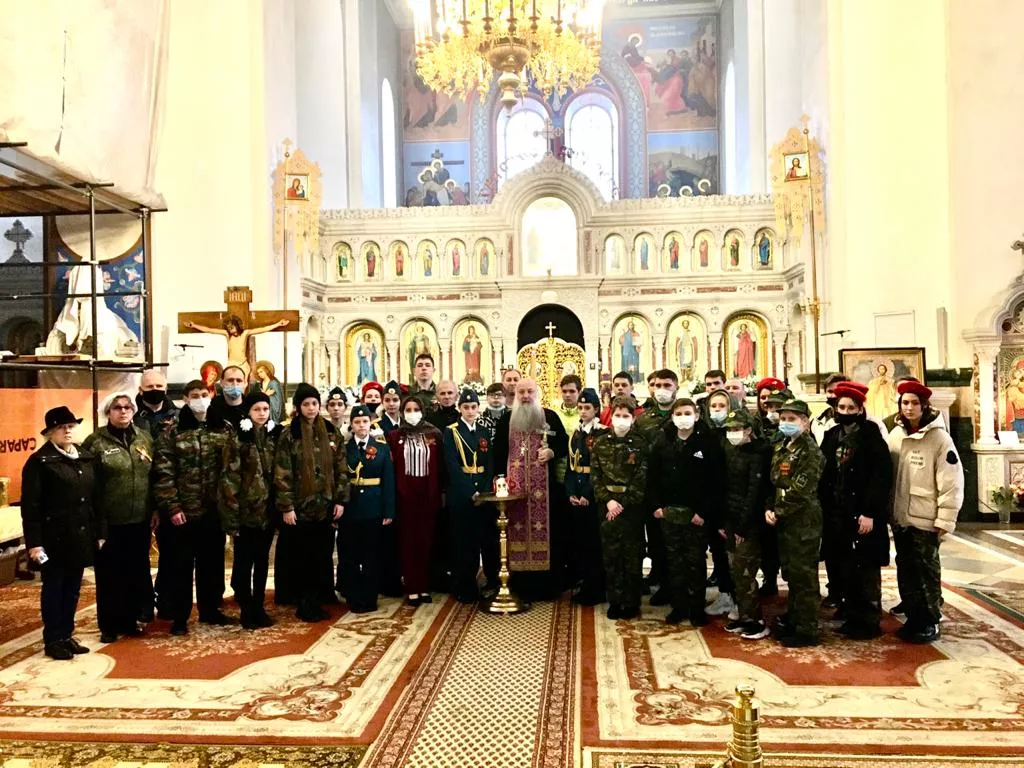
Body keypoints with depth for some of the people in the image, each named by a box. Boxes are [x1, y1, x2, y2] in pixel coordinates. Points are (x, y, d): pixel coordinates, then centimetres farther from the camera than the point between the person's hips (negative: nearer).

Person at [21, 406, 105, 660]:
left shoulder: (86, 459, 10)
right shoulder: (39, 461, -7)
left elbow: (95, 499, 12)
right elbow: (30, 506, -10)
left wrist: (100, 532, 9)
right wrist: (33, 542, -15)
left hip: (81, 537, 5)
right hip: (54, 538, -5)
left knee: (73, 589, 13)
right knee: (53, 589, 6)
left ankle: (66, 636, 24)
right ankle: (53, 641, 16)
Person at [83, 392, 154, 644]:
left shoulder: (145, 438, 7)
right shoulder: (95, 442, -5)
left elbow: (155, 477, 11)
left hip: (140, 519, 4)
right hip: (109, 521, -4)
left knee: (136, 572, 12)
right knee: (109, 575, 6)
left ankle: (130, 620, 27)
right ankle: (109, 625, 20)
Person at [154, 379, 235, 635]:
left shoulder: (223, 431, 6)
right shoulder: (172, 433, -3)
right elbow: (163, 474, -7)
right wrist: (171, 507, -13)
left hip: (214, 512, 3)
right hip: (183, 512, -3)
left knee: (212, 564, 13)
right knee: (181, 566, 6)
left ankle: (210, 609, 29)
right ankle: (179, 616, 18)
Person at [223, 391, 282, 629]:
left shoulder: (275, 436, 6)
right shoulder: (238, 439, -7)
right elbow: (231, 479, -10)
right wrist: (232, 516, -14)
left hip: (268, 510, 4)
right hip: (245, 510, -4)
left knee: (262, 561, 13)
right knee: (244, 562, 4)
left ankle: (259, 607, 23)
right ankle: (247, 610, 15)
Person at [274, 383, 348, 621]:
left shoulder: (331, 432, 6)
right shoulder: (289, 435, -5)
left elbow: (341, 468, 7)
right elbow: (282, 474, -7)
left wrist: (340, 500, 1)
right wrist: (286, 506, -12)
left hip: (325, 506, 3)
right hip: (300, 506, -3)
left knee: (323, 556, 8)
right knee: (301, 558, 4)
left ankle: (317, 602, 19)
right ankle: (304, 605, 16)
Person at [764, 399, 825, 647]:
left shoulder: (811, 451, -12)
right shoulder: (780, 447, 12)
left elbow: (800, 490, -19)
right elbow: (773, 481, 13)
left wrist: (778, 512, -14)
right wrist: (769, 508, -1)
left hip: (804, 520, -8)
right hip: (784, 520, 8)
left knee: (804, 574, -1)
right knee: (790, 572, 16)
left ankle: (807, 630, 8)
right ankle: (792, 619, 28)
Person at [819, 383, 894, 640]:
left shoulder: (872, 436, -6)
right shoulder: (831, 437, 10)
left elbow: (882, 476, -14)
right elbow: (824, 475, 11)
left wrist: (870, 512, -19)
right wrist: (824, 509, 4)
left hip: (863, 515, -5)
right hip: (836, 515, 6)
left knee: (865, 571, 2)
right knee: (841, 570, 10)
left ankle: (869, 622, 13)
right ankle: (851, 617, 23)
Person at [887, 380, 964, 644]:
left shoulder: (939, 437, -11)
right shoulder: (895, 435, 4)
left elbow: (952, 482, -12)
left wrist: (945, 520, -13)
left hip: (926, 519, -5)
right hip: (900, 517, 5)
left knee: (927, 571, 5)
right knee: (905, 570, 13)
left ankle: (930, 622, 17)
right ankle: (913, 618, 25)